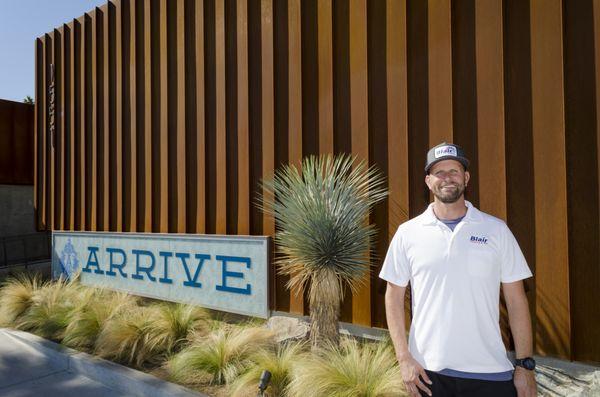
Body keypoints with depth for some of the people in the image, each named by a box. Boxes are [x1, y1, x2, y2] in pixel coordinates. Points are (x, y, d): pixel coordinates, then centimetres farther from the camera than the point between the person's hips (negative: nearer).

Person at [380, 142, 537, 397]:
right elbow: (394, 297, 1)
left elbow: (516, 299, 2)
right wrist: (404, 358, -5)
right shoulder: (407, 233, -2)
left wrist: (525, 365, -1)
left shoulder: (496, 230, 0)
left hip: (490, 372, 1)